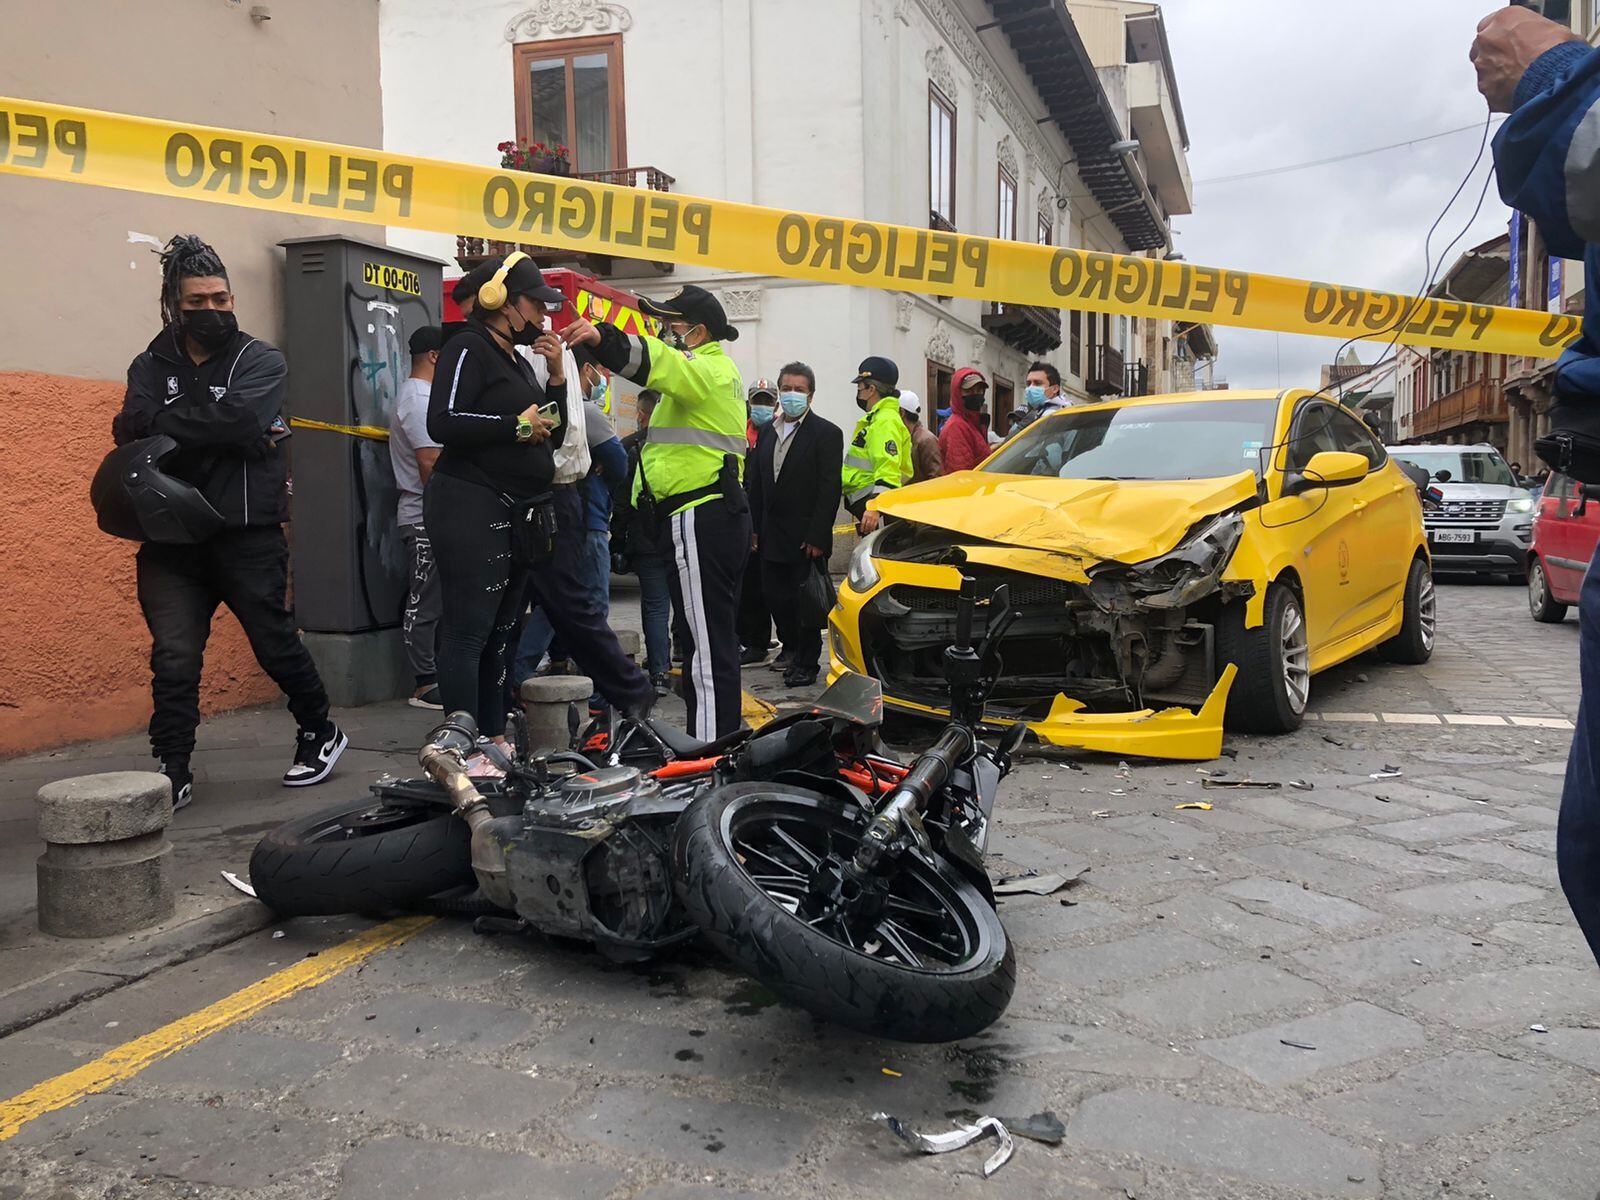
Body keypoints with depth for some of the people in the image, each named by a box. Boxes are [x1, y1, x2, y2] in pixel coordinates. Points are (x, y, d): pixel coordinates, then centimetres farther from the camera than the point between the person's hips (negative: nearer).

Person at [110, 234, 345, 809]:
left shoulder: (262, 361, 1)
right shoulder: (152, 366, 10)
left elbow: (236, 420, -18)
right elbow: (131, 429, -8)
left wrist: (165, 424, -9)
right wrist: (214, 431, -18)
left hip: (248, 535, -2)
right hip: (171, 536, 3)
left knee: (275, 642, 7)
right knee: (173, 658, -3)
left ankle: (320, 733, 29)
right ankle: (171, 773, 7)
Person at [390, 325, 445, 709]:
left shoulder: (420, 395, 19)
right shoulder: (419, 399, -14)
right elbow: (430, 464, -20)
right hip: (426, 518, -10)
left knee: (436, 601, 13)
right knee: (425, 603, -6)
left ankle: (440, 676, 20)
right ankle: (426, 686, -1)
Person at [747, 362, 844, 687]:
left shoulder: (827, 433, -5)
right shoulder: (767, 432, 12)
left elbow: (830, 489, -11)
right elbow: (755, 483, 13)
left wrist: (817, 537, -17)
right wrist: (754, 529, 6)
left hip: (806, 535, -5)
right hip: (772, 535, 6)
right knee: (776, 596, 10)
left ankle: (806, 662, 12)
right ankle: (791, 646, 30)